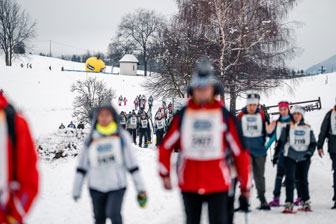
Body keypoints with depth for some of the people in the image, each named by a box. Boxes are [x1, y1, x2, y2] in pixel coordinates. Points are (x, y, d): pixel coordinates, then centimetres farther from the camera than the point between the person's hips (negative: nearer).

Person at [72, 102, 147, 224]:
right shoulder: (91, 139, 7)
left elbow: (132, 163, 3)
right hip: (96, 187, 3)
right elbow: (82, 166, 11)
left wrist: (140, 188, 0)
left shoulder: (122, 136, 2)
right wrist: (76, 190, 8)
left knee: (113, 213, -23)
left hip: (117, 186, -3)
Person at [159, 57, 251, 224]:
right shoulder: (183, 115, 3)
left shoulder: (224, 116, -1)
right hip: (189, 184, 2)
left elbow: (240, 151, 1)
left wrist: (245, 185, 2)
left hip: (218, 184, -2)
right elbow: (166, 146, 9)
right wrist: (165, 174, 5)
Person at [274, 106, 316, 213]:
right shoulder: (288, 127, 3)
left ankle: (306, 202, 25)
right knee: (290, 179, -10)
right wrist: (276, 155, -1)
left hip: (304, 158, 2)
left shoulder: (308, 128, 9)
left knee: (303, 180, 10)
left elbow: (313, 143, 11)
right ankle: (289, 204, -10)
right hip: (290, 157, -2)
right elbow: (281, 141, 4)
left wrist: (309, 152, -6)